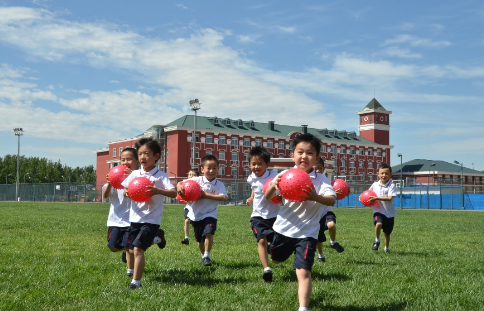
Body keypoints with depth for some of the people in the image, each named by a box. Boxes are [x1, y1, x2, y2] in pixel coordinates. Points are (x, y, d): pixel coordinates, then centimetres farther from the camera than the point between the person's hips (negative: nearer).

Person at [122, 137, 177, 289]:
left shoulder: (160, 176, -10)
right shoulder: (135, 174, 5)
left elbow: (174, 193, -20)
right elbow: (125, 189, 10)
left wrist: (158, 191, -38)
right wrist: (126, 192, -14)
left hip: (151, 219, -6)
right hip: (135, 218, 6)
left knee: (138, 249, -15)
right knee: (131, 251, 15)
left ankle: (136, 281, -3)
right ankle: (156, 235, 40)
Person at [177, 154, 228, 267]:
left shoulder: (219, 184, -8)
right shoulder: (196, 180, -7)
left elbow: (224, 197, -23)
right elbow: (181, 183, -7)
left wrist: (206, 195, -27)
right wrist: (179, 186, -33)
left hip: (210, 214, -2)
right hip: (196, 215, 2)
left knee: (209, 232, -27)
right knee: (200, 239, 16)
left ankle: (207, 256, -12)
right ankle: (203, 255, 43)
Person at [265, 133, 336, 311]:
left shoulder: (321, 180, -12)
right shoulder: (285, 175, -5)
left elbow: (332, 200, -28)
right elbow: (267, 197, -6)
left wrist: (316, 198, -49)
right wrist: (274, 186, -29)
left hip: (307, 233, -4)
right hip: (283, 228, 4)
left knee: (303, 272, -16)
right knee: (276, 260, 29)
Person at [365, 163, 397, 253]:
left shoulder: (391, 185, -10)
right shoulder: (375, 185, 0)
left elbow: (389, 198, -21)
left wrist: (377, 198, -28)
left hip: (389, 212, 0)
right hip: (378, 211, 1)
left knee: (387, 233, 13)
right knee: (378, 224, -30)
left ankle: (386, 248, 38)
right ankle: (377, 240, -4)